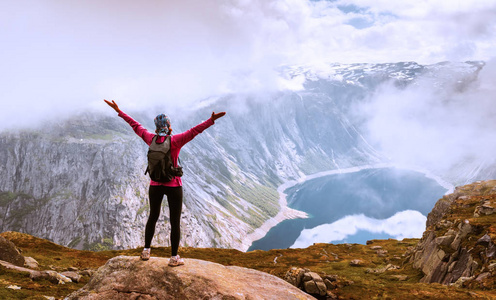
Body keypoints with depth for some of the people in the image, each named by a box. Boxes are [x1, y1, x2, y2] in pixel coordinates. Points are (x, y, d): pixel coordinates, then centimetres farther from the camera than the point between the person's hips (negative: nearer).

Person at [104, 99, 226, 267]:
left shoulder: (151, 139, -4)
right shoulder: (175, 141, -17)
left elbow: (135, 125, 5)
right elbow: (193, 131, -27)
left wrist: (118, 111, 16)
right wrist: (211, 120, -33)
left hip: (155, 185, 4)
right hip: (173, 186, -4)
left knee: (153, 217, 22)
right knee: (175, 222, 7)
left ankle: (146, 251, 29)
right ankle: (174, 258, 13)